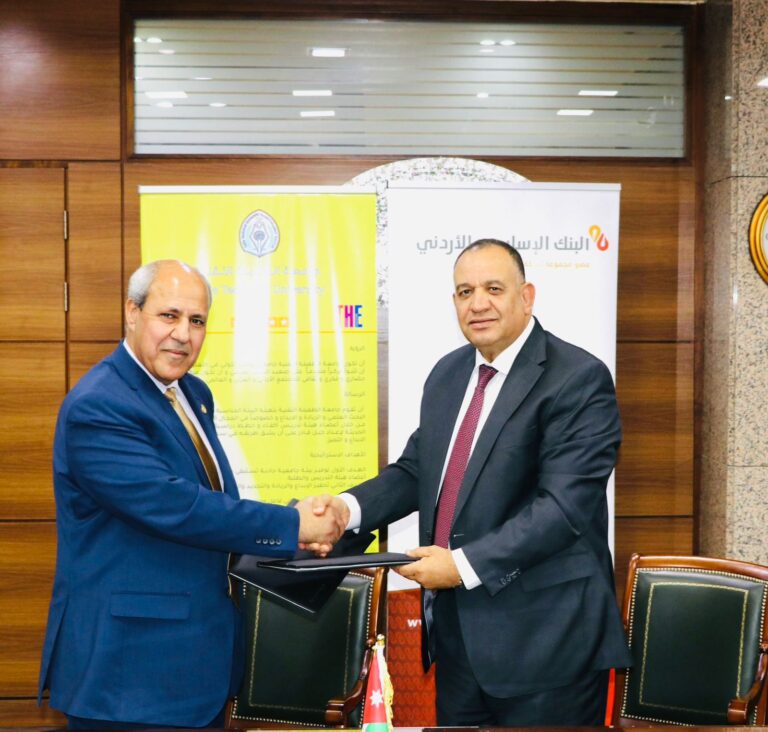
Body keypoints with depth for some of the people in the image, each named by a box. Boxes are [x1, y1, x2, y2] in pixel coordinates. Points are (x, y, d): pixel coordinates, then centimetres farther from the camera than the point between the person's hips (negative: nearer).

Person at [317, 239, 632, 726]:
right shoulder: (448, 373, 11)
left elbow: (564, 504, -21)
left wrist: (466, 564, -24)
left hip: (543, 636, -7)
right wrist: (348, 507, -4)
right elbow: (414, 470, 14)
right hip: (455, 627, 7)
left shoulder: (579, 379, -13)